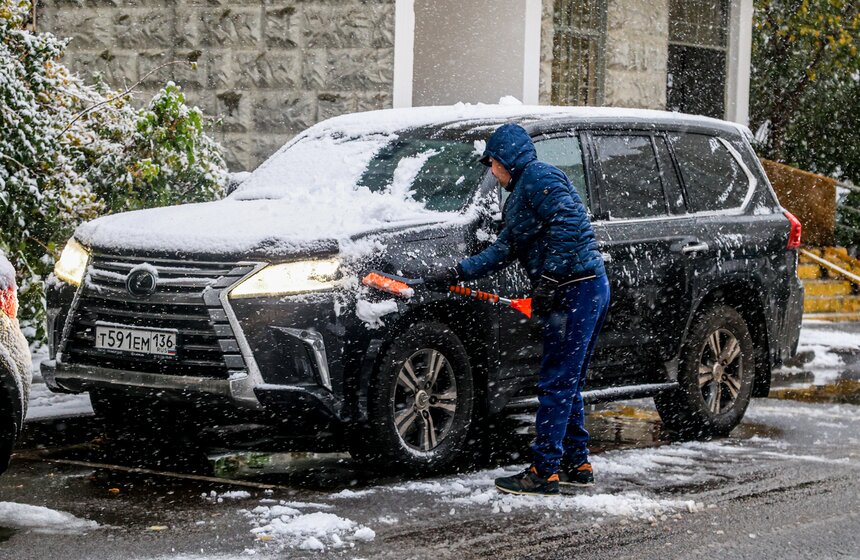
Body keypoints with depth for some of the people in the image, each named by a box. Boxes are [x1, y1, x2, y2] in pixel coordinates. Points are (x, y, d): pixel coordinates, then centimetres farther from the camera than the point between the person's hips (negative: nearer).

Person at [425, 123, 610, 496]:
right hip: (587, 289, 10)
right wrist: (455, 274, 18)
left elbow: (568, 225, -22)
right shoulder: (519, 193, 23)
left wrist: (549, 280, -22)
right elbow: (503, 250, 23)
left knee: (556, 384, -7)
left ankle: (544, 472, -4)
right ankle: (576, 465, 22)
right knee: (567, 384, 16)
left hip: (577, 289, -10)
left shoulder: (538, 177, -9)